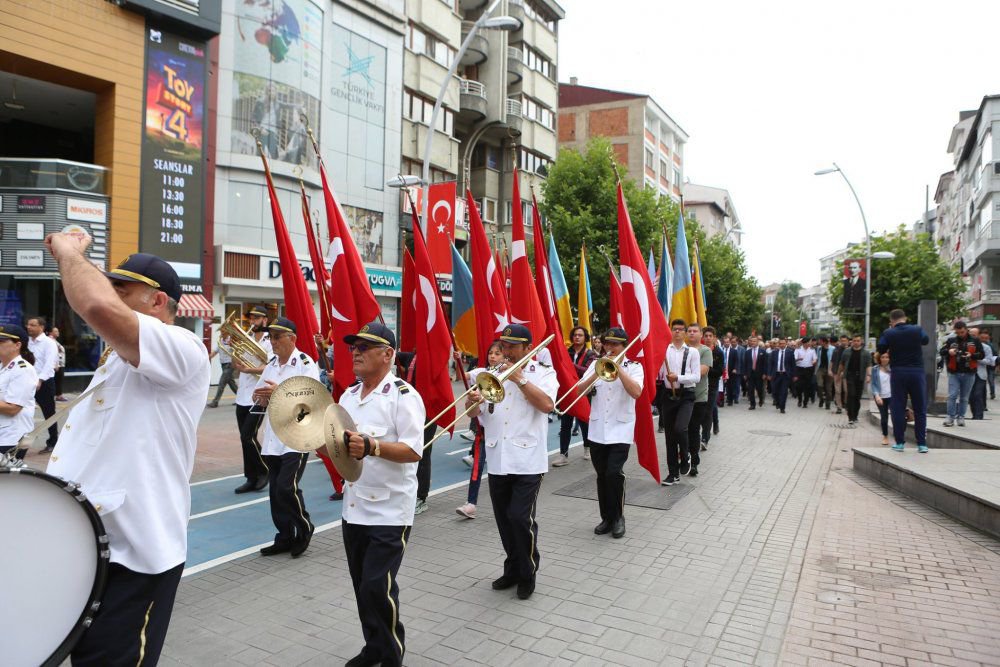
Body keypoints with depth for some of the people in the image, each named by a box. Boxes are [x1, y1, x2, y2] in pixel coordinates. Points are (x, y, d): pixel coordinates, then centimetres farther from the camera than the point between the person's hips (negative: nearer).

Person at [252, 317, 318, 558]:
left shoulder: (306, 363, -9)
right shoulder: (271, 364, 14)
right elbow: (259, 396, 18)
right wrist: (261, 397, -6)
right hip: (273, 437, 7)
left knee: (286, 486, -13)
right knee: (275, 489, 10)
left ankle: (303, 528, 11)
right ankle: (285, 538, 23)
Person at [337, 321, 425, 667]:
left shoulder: (404, 395, -14)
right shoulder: (348, 395, 9)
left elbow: (413, 451, -20)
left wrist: (372, 447, -32)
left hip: (389, 511, -7)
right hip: (354, 507, 7)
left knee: (378, 587, -4)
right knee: (362, 585, 16)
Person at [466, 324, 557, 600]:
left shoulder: (543, 373, 2)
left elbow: (547, 404, -17)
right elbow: (473, 413, 6)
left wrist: (520, 379, -16)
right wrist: (473, 401, -17)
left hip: (528, 461, -4)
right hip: (498, 461, 4)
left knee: (521, 518, -8)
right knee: (504, 520, 12)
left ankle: (527, 574, 14)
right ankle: (513, 569, 31)